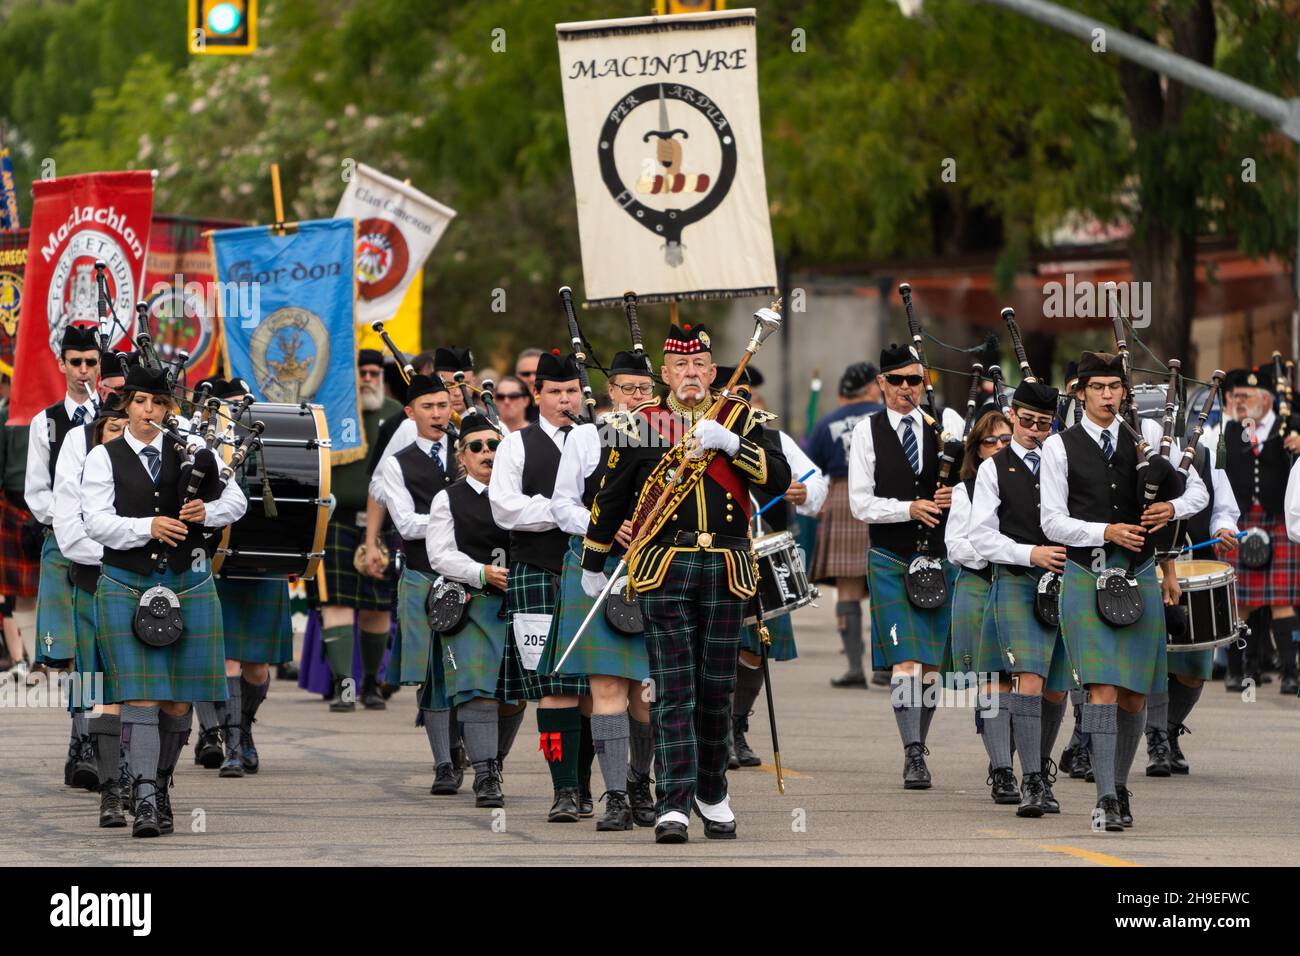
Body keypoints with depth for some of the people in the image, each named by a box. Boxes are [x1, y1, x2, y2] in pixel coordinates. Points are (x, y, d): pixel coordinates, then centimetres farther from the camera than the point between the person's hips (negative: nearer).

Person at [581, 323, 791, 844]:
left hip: (727, 570, 1)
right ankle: (673, 805, -13)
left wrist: (730, 443, -15)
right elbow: (610, 497, 14)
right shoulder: (642, 424, 6)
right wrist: (592, 564, 18)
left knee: (717, 687, 8)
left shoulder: (741, 417, 7)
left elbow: (779, 480, -4)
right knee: (673, 689, -9)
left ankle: (711, 795, 24)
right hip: (665, 569, -1)